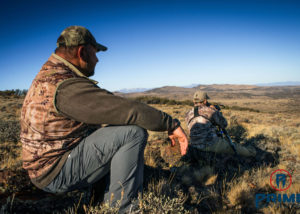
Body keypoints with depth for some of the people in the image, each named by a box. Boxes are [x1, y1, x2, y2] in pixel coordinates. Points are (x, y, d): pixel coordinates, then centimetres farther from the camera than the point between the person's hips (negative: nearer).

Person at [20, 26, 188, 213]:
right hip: (55, 172, -10)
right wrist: (171, 124, -18)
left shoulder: (50, 74, 8)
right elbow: (128, 109, -30)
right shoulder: (67, 87, -26)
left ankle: (137, 197, 17)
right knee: (134, 132, -21)